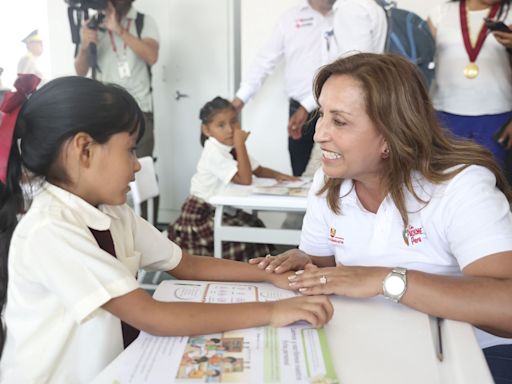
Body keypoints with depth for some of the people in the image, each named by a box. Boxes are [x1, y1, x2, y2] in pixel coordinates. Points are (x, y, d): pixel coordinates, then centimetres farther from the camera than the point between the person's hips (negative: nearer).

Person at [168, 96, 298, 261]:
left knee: (256, 225, 0)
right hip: (202, 214, -8)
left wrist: (277, 174, -11)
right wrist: (240, 144, -28)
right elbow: (245, 180, -28)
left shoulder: (233, 147, 4)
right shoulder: (213, 153, -23)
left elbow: (258, 170, 9)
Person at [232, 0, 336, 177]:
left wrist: (307, 107, -13)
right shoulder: (290, 16, 8)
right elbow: (265, 59, 9)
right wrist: (240, 98, 2)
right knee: (301, 176, 5)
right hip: (299, 110, 2)